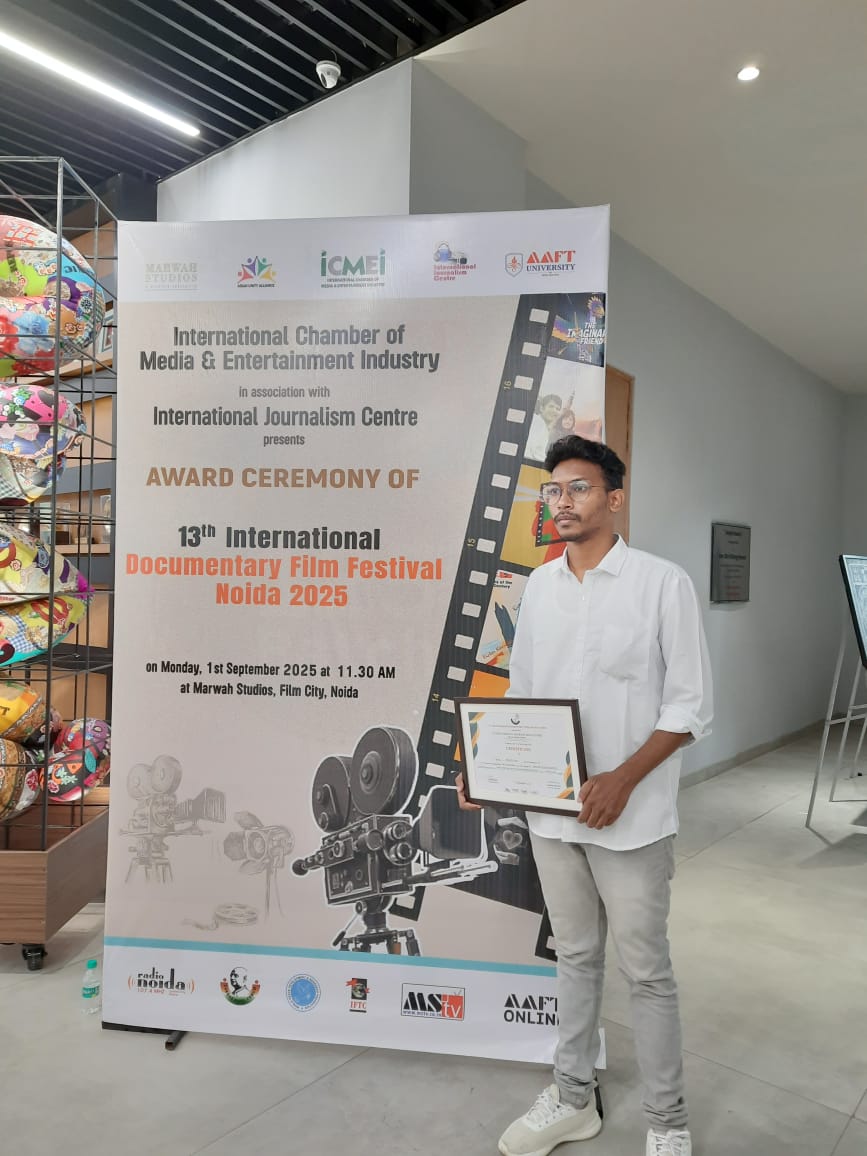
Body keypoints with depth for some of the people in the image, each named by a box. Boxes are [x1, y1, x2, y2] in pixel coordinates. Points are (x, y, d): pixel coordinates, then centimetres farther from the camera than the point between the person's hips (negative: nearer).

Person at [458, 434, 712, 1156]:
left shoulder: (662, 583, -10)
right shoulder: (539, 586, 5)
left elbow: (691, 707, -11)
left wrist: (622, 780, -21)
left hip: (630, 819, -4)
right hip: (551, 812, 5)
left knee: (646, 972, 11)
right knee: (575, 956, 20)